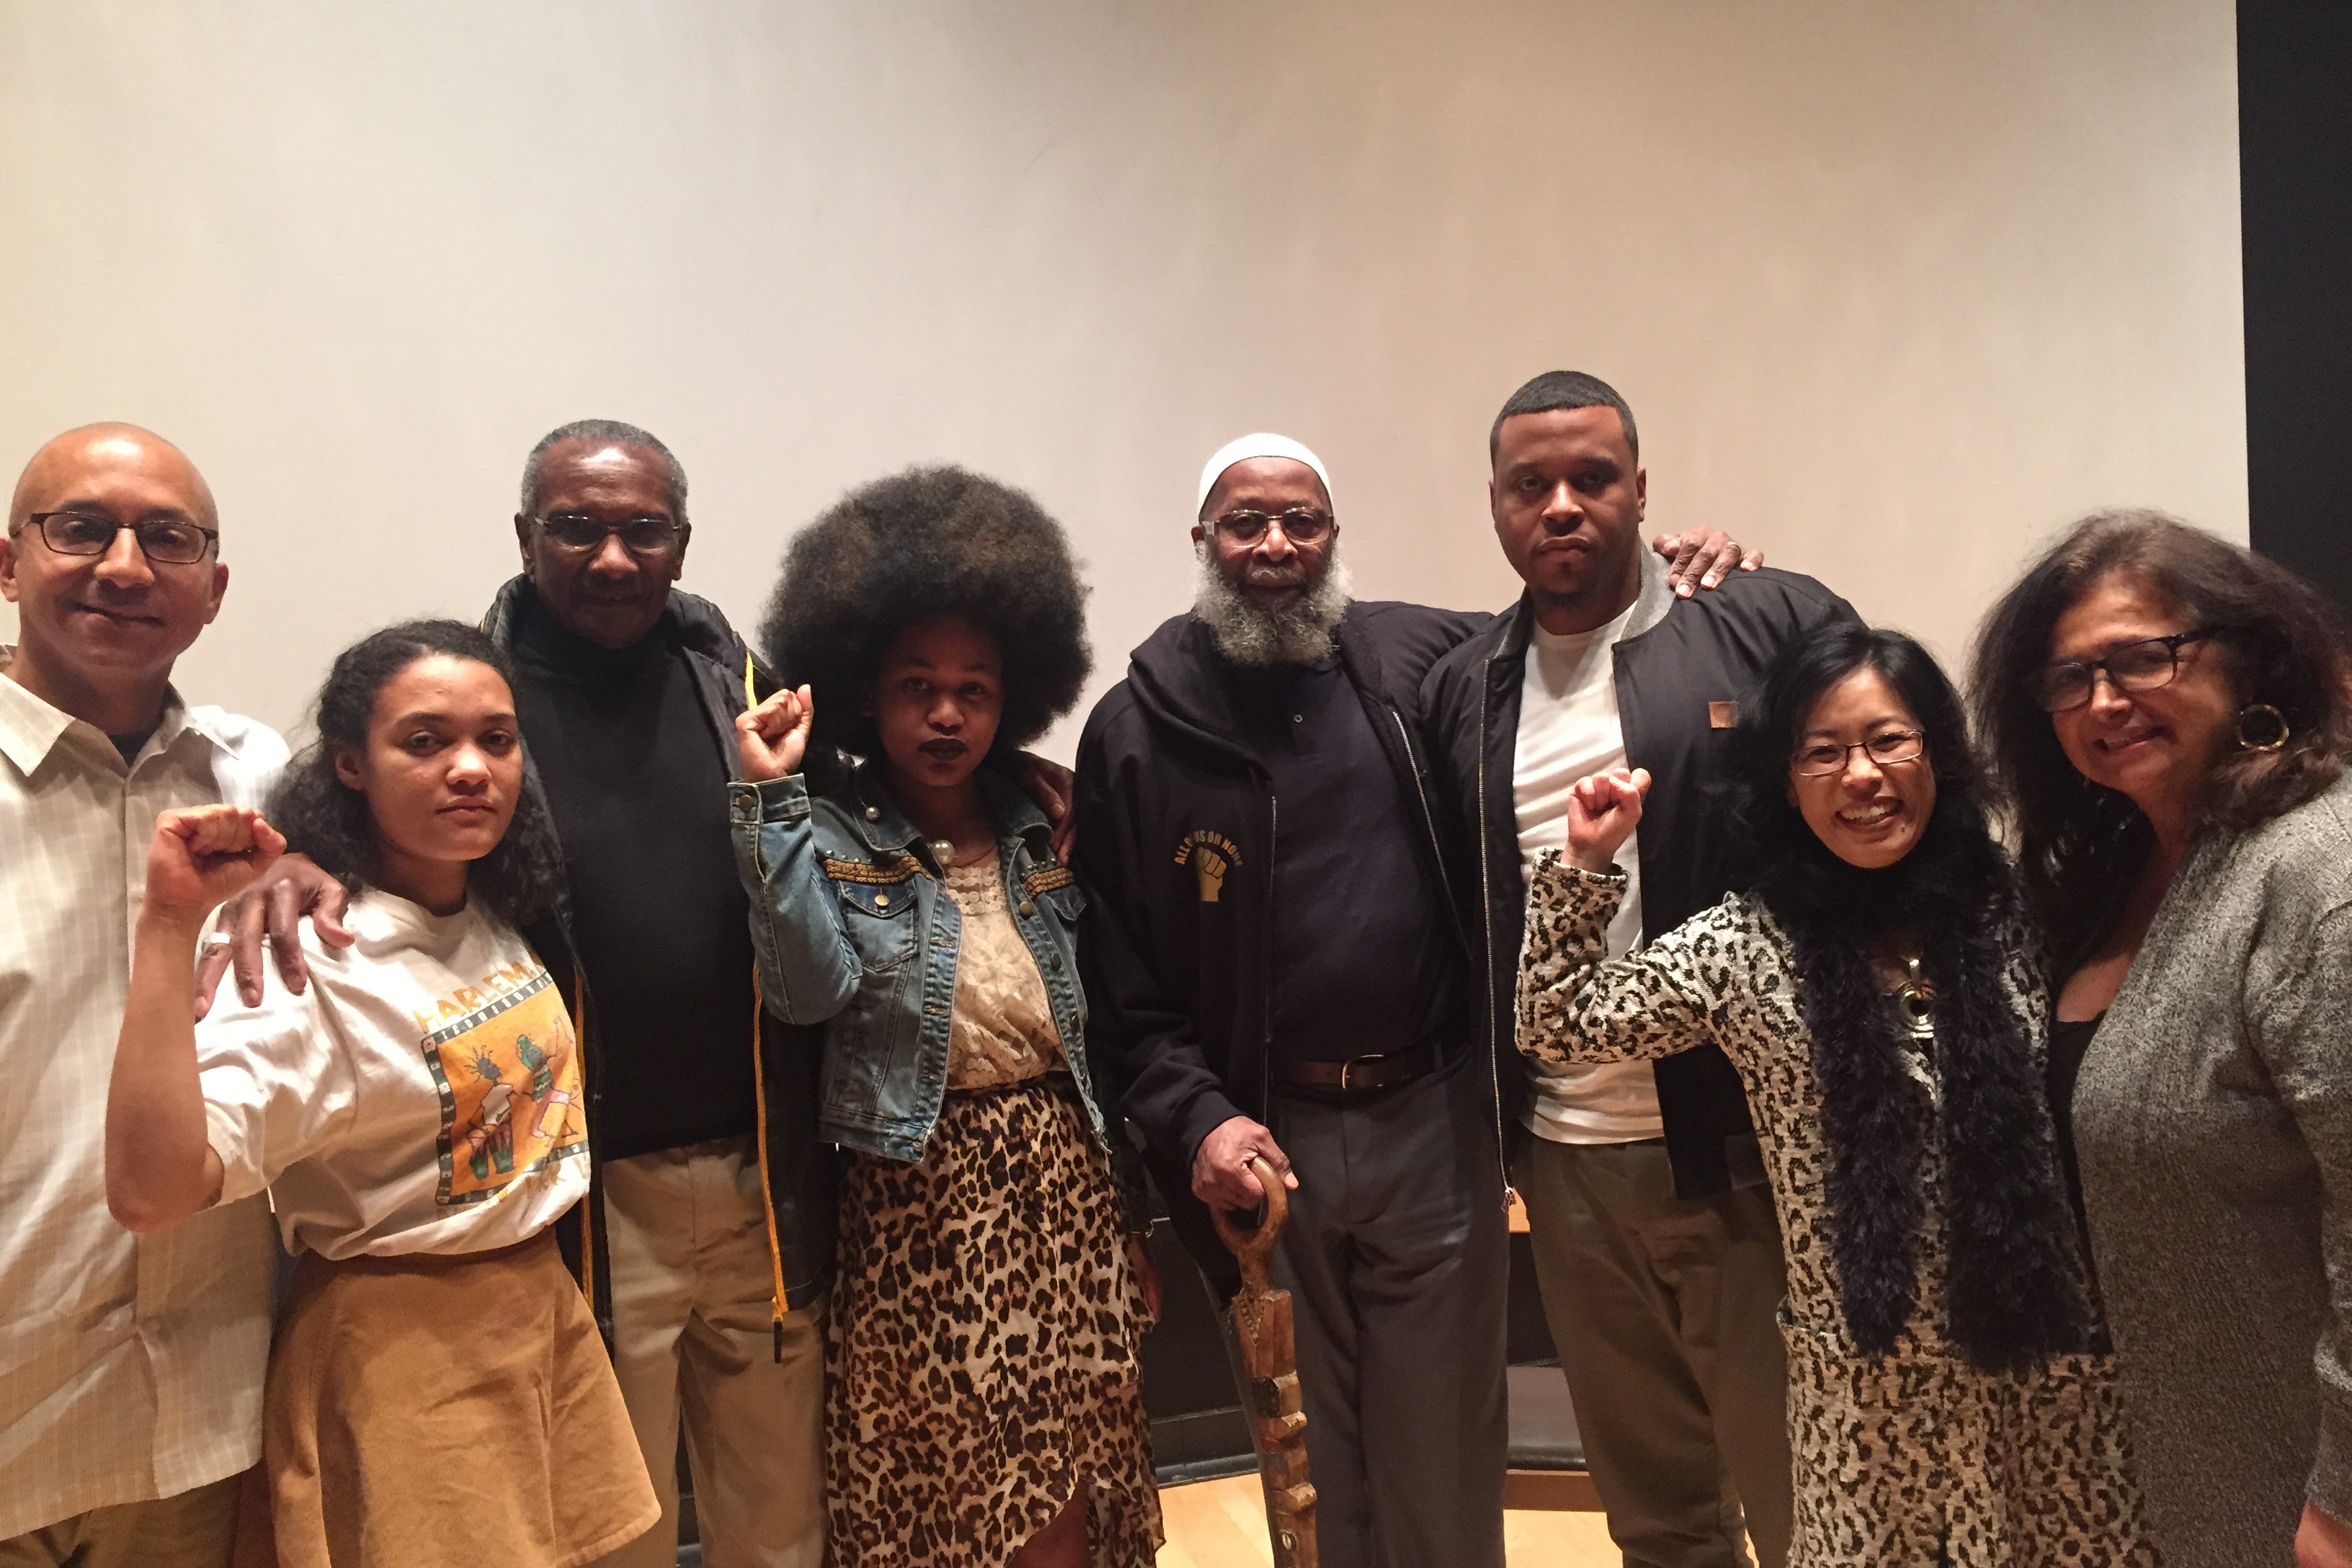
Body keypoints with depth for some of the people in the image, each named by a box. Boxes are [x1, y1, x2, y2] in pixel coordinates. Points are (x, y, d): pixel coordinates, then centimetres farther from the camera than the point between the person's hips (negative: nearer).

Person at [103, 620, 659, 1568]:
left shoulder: (503, 920, 1)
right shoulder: (314, 962, -22)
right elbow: (151, 1193, -31)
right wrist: (170, 925, -36)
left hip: (549, 1309, 7)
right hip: (403, 1347, -7)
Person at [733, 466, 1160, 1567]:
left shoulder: (1041, 833, 7)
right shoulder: (831, 838, -4)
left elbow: (1101, 1029, 11)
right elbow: (812, 991, -23)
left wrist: (1130, 1219, 13)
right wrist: (774, 796, -24)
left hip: (1066, 1181, 4)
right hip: (921, 1198, -3)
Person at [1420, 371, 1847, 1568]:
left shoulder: (1775, 626, -5)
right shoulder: (1460, 690, 7)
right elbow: (1453, 908, 9)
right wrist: (1491, 1122, 4)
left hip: (1758, 1141, -3)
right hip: (1569, 1161, 4)